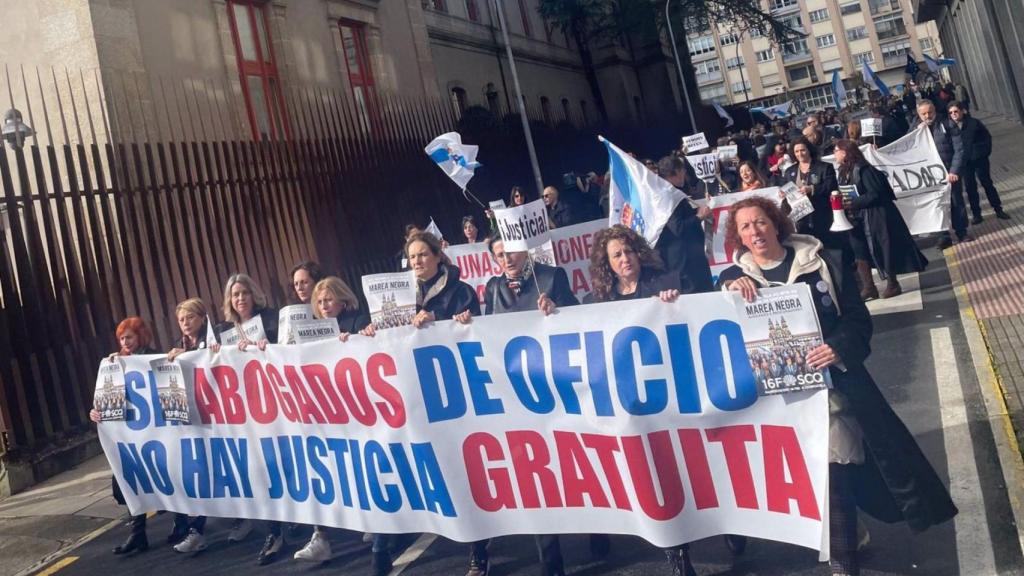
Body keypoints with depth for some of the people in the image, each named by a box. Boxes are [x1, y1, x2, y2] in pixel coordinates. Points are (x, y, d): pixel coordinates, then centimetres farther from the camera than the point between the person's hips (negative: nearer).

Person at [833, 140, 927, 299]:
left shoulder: (863, 169, -18)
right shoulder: (844, 172, 7)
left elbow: (875, 194, -22)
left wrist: (852, 203, -24)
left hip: (875, 216, -8)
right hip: (857, 218, 8)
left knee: (883, 249, 3)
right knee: (859, 251, 3)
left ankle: (893, 284, 15)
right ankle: (868, 286, 8)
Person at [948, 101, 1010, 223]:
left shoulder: (973, 123, -10)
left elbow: (987, 137, -1)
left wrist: (985, 152, -6)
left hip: (979, 159, -1)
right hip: (964, 162, 1)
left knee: (987, 183, 9)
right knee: (970, 187, 6)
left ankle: (998, 210, 20)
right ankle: (977, 214, 15)